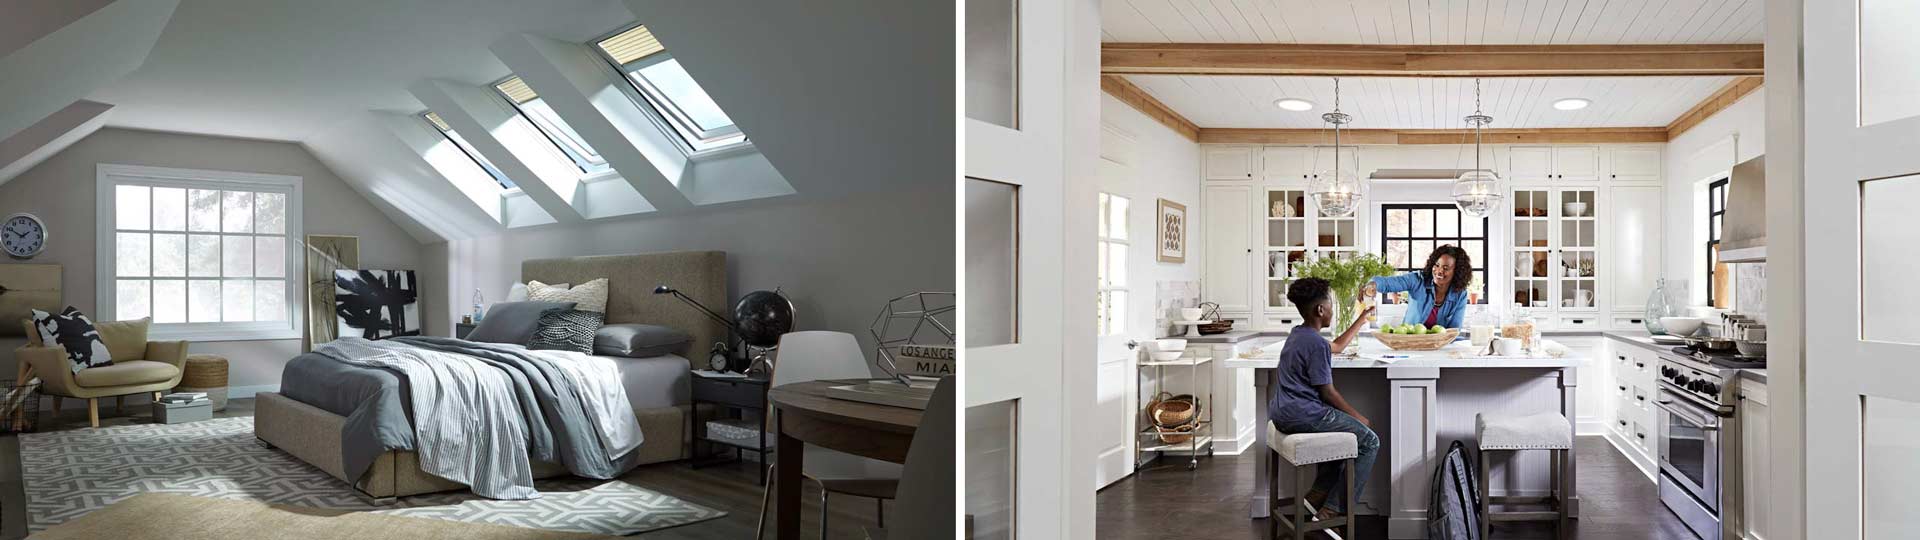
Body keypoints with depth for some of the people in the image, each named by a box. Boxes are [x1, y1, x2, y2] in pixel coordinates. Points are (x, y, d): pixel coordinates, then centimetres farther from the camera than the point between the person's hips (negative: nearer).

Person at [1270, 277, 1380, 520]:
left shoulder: (1297, 334, 13)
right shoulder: (1316, 344, -17)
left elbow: (1338, 346, 31)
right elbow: (1328, 393, -14)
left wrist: (1362, 319, 37)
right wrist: (1359, 417, -2)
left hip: (1282, 414, 10)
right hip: (1303, 415, -10)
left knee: (1344, 429, 29)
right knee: (1370, 441, 1)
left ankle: (1318, 493, 22)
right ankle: (1333, 509, 1)